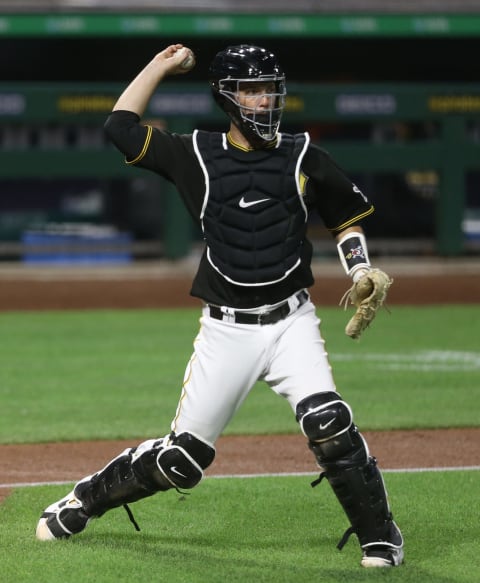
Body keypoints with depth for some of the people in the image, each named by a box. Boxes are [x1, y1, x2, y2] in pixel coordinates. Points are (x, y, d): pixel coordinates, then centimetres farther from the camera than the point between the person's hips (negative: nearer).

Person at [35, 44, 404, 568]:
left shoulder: (303, 157, 5)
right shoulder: (197, 155, 3)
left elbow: (346, 219, 15)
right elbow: (120, 127, 6)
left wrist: (361, 274, -1)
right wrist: (161, 66, 10)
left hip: (291, 323, 0)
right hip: (226, 328, 0)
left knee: (327, 422, -23)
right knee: (182, 457, 2)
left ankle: (379, 536, -7)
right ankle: (84, 500, 26)